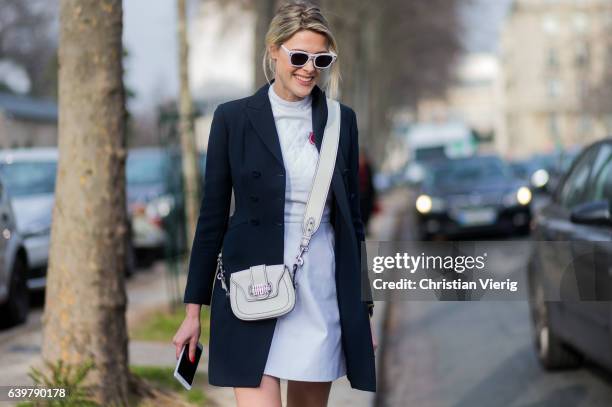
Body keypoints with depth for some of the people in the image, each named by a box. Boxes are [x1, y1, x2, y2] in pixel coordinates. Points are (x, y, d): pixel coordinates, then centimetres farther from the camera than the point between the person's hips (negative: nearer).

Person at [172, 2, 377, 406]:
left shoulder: (341, 120, 7)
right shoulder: (233, 118, 0)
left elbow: (352, 216, 12)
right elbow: (213, 216, 3)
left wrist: (364, 306, 10)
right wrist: (193, 310, 3)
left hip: (323, 293, 3)